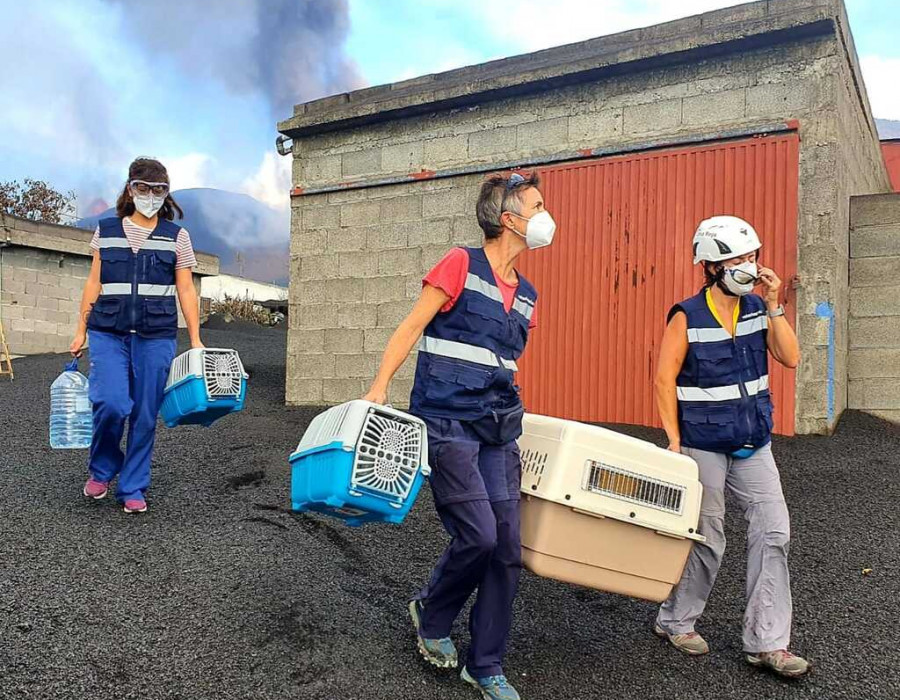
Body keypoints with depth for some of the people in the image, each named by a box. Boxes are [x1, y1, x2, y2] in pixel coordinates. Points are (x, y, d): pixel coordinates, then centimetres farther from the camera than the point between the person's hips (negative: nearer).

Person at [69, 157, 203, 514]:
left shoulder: (176, 236, 7)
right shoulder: (106, 230, 10)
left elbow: (186, 291, 5)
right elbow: (94, 284, 13)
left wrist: (195, 340, -1)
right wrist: (81, 331, 11)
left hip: (155, 337, 0)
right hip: (108, 333, 0)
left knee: (145, 414, 1)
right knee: (111, 403, -16)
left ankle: (133, 489, 17)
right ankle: (101, 470, 13)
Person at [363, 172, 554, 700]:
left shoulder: (526, 295, 14)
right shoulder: (461, 264, -5)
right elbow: (411, 329, -6)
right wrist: (380, 387, -14)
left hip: (499, 428, 7)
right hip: (448, 424, -7)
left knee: (507, 548, 4)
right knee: (478, 534, -13)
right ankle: (432, 614, 20)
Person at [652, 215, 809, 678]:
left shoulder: (757, 308, 4)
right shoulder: (686, 318, -12)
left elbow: (790, 358, -2)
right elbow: (664, 380, -12)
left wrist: (773, 306, -10)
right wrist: (674, 441, -14)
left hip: (753, 441, 6)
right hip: (703, 443, -5)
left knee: (773, 532, 1)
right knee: (707, 540, 5)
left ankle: (767, 643, 12)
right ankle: (676, 622, 28)